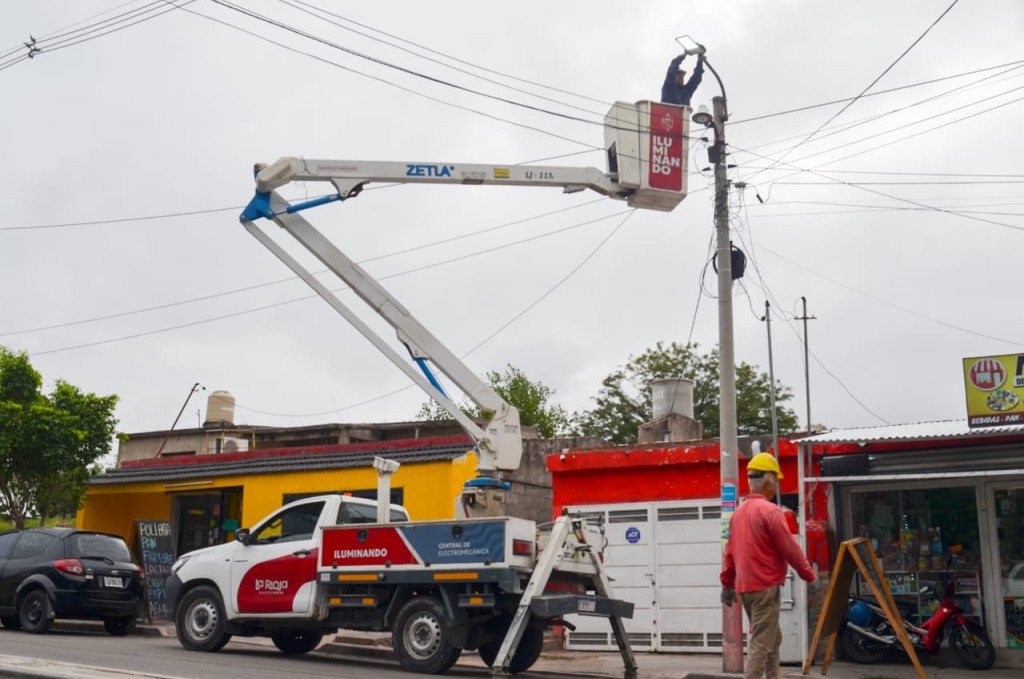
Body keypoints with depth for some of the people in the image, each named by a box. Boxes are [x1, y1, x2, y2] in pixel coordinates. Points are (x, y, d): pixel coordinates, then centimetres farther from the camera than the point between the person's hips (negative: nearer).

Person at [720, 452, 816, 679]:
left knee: (772, 638, 19)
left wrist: (727, 583, 17)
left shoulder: (739, 512, 12)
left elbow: (730, 550, 14)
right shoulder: (770, 510, -13)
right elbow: (790, 547, -12)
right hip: (766, 586, -8)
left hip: (745, 586, 9)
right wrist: (808, 573, 2)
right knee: (762, 642, -6)